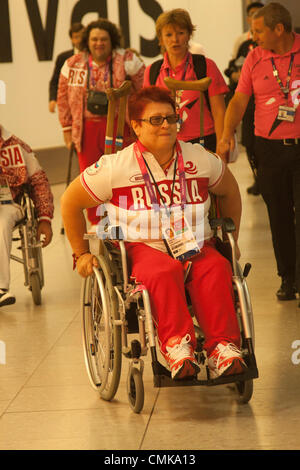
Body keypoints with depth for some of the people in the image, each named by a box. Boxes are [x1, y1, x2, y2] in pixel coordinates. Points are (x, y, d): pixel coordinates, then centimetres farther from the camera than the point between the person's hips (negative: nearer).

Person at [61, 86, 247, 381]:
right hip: (141, 247, -3)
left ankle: (222, 346, -40)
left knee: (216, 268, -32)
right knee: (165, 271, -38)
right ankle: (176, 345, -47)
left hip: (195, 246, 3)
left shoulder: (201, 159, 10)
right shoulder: (116, 167, 0)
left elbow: (229, 192, 29)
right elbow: (70, 203, 10)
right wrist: (81, 254, 10)